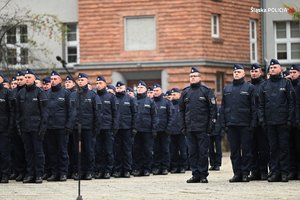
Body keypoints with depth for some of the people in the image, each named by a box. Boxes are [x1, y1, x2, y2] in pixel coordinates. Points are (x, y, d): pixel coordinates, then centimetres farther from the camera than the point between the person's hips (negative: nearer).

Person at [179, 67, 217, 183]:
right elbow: (181, 110, 15)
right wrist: (183, 126, 7)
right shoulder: (185, 92, 13)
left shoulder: (206, 91, 1)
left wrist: (211, 125, -8)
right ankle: (195, 175, 9)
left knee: (203, 152, -3)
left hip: (202, 128, -4)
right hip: (189, 129, 4)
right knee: (192, 152, 5)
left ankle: (203, 175, 2)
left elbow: (213, 108, -1)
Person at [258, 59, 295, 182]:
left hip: (283, 121, -3)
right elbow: (261, 104, 12)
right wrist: (262, 119, 2)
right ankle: (274, 172, 7)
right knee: (273, 148, 4)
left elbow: (291, 102, 0)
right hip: (270, 121, 3)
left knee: (284, 147, -1)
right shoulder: (264, 85, 12)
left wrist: (290, 119, -7)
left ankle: (284, 172, 2)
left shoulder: (286, 83, 3)